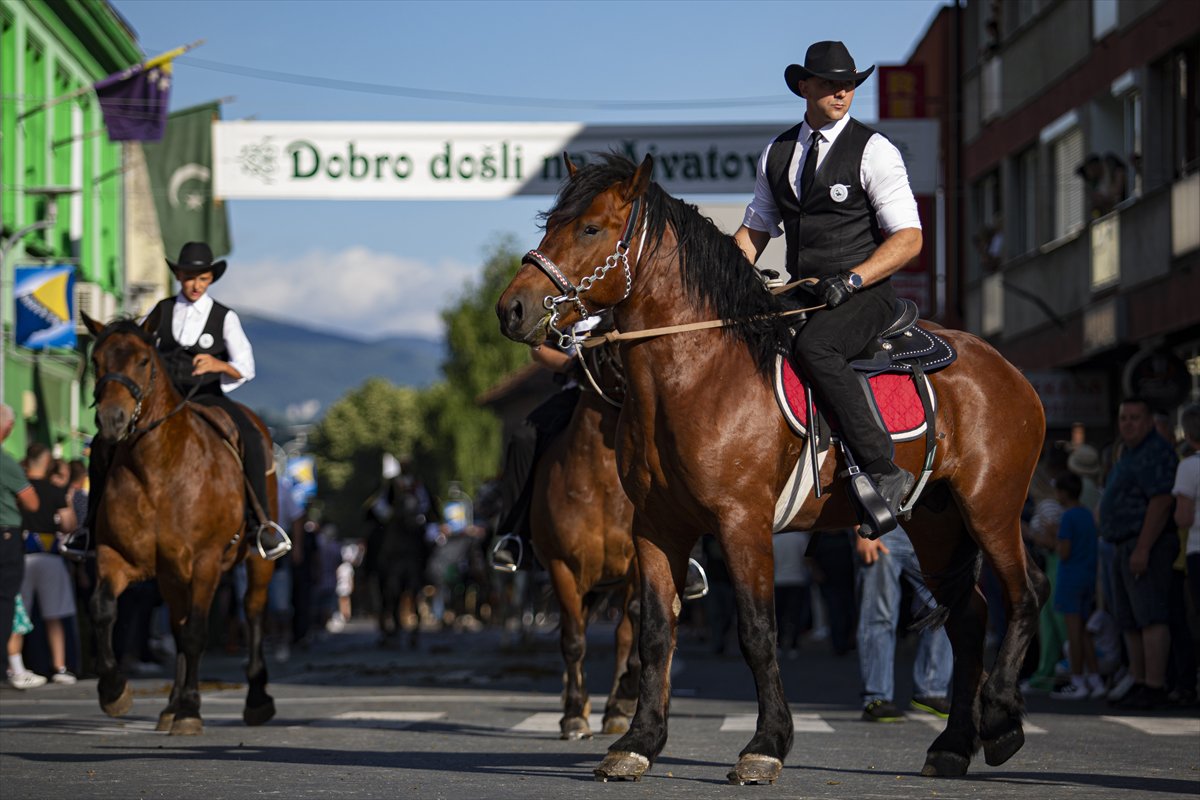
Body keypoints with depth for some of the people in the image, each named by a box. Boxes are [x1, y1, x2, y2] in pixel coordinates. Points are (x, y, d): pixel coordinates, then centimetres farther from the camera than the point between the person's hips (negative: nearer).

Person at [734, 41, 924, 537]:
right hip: (800, 295, 6)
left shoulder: (873, 151, -3)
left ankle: (884, 473, -32)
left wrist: (850, 280, -22)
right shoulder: (777, 153, 14)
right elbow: (754, 231, 19)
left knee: (812, 346, -36)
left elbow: (909, 239, -8)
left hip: (864, 295, -6)